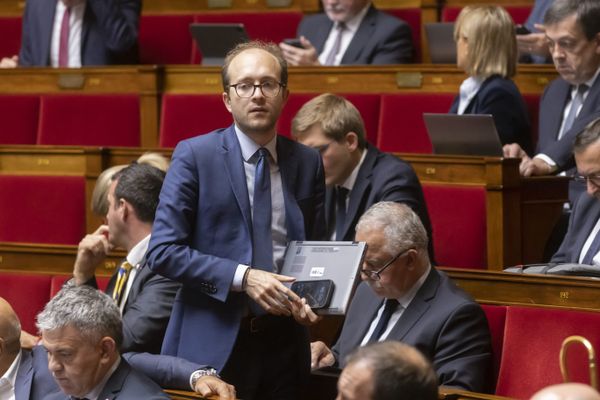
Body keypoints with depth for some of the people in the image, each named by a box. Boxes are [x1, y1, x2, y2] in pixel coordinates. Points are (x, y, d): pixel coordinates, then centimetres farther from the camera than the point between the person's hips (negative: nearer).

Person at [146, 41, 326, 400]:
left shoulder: (308, 163, 7)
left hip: (284, 343, 4)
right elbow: (163, 251, -9)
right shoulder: (194, 156, -5)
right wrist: (242, 276, -18)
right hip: (214, 344, -3)